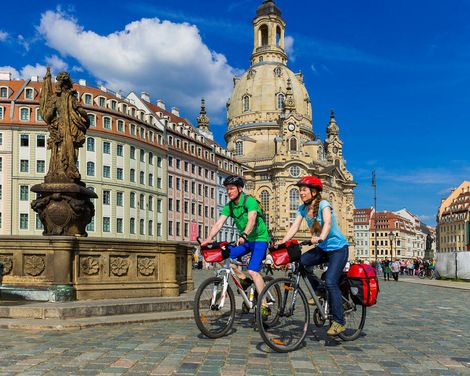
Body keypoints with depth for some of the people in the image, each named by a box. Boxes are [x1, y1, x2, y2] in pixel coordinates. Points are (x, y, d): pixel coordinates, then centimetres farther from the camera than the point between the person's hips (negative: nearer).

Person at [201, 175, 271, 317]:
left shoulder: (250, 201, -18)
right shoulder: (229, 206, 1)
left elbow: (251, 220, -34)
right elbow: (219, 223, -8)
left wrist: (243, 235, -51)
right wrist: (209, 238, -24)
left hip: (259, 239, -7)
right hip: (245, 241, 7)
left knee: (253, 271, -22)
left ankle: (265, 306, -15)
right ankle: (243, 279, 7)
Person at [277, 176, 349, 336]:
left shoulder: (323, 204, -18)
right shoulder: (302, 209, 1)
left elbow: (328, 222, -36)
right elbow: (294, 227, -9)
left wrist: (320, 238, -54)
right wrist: (282, 241, -23)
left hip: (338, 248, -6)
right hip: (322, 249, 6)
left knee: (330, 281, -20)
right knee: (300, 261, -18)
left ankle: (338, 322, -10)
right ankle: (318, 291, 4)